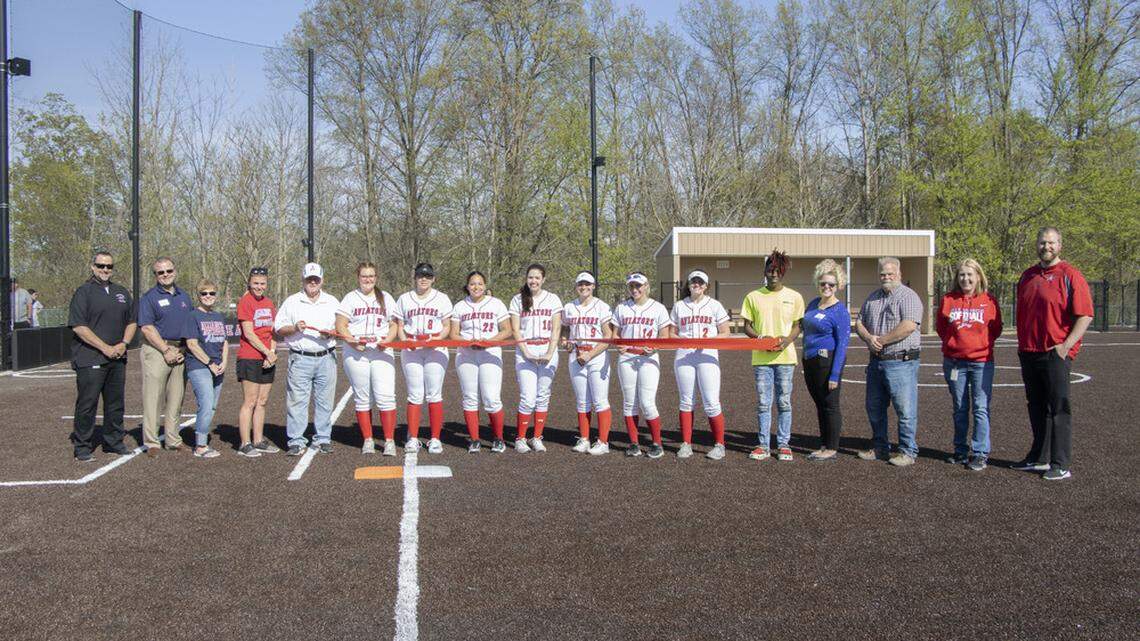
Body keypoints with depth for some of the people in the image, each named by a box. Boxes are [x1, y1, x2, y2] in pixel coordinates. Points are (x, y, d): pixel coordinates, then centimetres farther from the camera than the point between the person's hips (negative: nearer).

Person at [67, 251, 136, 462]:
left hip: (117, 359, 6)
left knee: (115, 403, 12)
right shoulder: (83, 292, -4)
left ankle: (113, 442, 23)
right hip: (90, 360, -6)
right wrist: (105, 348, -15)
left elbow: (132, 321, 17)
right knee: (87, 404, -3)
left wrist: (124, 344, -1)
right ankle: (82, 447, 5)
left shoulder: (122, 292, 15)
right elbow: (78, 326, -12)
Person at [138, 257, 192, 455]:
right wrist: (167, 350, -14)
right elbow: (147, 328, -11)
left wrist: (185, 349, 2)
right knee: (153, 398, -5)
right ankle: (151, 442, -1)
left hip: (181, 352, 6)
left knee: (176, 398, 10)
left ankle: (173, 440, 17)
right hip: (157, 350, -6)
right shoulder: (149, 297, -3)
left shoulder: (184, 297, 15)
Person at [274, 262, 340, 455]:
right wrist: (295, 328, -13)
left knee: (325, 401, 5)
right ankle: (296, 441, 2)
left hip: (326, 358, 2)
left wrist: (330, 333, -7)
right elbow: (278, 329, 6)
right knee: (297, 401, -4)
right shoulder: (291, 302, 8)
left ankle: (323, 439, 14)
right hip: (300, 359, -2)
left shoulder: (332, 302, 13)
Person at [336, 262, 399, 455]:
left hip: (382, 352, 0)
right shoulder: (350, 298, 9)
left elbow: (394, 324, 14)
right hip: (356, 353, 0)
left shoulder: (386, 298, 15)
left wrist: (388, 339, -7)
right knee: (363, 399, 4)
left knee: (386, 396, -10)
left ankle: (389, 440, -6)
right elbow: (340, 326, 3)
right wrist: (352, 341, -14)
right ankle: (367, 440, 13)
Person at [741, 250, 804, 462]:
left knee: (784, 402, 4)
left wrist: (787, 339, -13)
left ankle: (783, 445, 13)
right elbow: (747, 326, 8)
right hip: (761, 357, 1)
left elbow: (797, 325, 7)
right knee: (763, 403, 4)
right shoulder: (753, 297, 4)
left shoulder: (794, 297, 4)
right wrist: (759, 337, -11)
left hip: (785, 357, 0)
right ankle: (763, 445, 11)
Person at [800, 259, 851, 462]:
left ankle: (832, 449, 9)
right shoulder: (814, 303, 11)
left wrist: (835, 374, -19)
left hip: (827, 361, -7)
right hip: (810, 361, 7)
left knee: (830, 405, 1)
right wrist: (805, 360, 15)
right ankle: (824, 445, 23)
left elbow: (842, 344, -15)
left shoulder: (840, 311, -11)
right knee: (819, 404, 14)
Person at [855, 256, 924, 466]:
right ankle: (880, 448, 26)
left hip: (901, 362, -7)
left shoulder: (908, 297, -7)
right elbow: (859, 323, 15)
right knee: (874, 408, 14)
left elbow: (909, 326, -21)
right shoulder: (873, 298, 16)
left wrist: (881, 340, -14)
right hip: (876, 361, 7)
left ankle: (908, 451, 6)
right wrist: (869, 338, -7)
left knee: (905, 409, -4)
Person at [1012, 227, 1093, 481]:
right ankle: (1039, 458, 23)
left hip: (1056, 353, -6)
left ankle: (1061, 465, 0)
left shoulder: (1070, 276, -6)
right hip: (1029, 353, 7)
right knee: (1036, 408, 13)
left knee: (1058, 408, -3)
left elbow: (1085, 316, -11)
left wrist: (1066, 345, -17)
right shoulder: (1027, 276, 14)